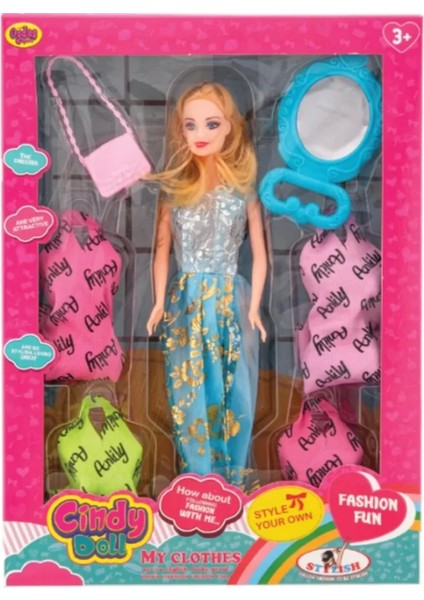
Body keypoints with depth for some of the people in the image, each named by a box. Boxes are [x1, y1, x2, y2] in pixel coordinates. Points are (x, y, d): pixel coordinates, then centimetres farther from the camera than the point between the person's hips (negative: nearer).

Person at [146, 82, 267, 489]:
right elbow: (162, 247, 6)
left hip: (231, 299, -1)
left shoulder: (243, 186, -2)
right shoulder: (174, 187, 2)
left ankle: (233, 479, 22)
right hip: (185, 302, 2)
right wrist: (159, 302, -1)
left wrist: (254, 307, -5)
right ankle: (198, 479, 21)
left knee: (231, 390, 5)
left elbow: (259, 253, 0)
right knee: (188, 392, 6)